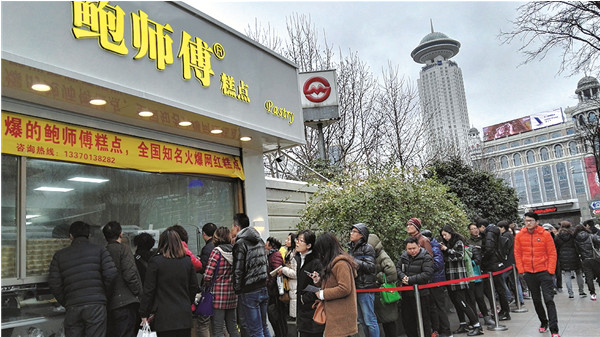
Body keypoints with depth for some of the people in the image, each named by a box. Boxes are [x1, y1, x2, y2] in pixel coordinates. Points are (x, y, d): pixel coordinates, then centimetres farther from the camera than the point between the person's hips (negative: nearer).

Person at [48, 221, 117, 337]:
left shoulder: (59, 255, 11)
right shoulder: (100, 251, 4)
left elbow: (54, 283, 4)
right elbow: (111, 274, -7)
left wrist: (65, 303, 15)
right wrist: (105, 295, 8)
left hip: (72, 307, 2)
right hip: (96, 305, -2)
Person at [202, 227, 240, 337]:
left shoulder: (217, 251, -11)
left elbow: (208, 275, -14)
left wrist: (207, 287, 2)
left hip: (219, 294, -5)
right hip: (232, 293, 6)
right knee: (233, 328, 15)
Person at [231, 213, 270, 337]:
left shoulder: (240, 244, -13)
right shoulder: (260, 241, 11)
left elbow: (238, 271, -14)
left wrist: (237, 290, -4)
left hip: (249, 292, -8)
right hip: (263, 289, 8)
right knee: (263, 326, 17)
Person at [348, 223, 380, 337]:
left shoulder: (367, 248, -8)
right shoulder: (352, 248, 14)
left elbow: (370, 267, -17)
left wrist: (354, 261, -20)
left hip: (366, 288, -8)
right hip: (355, 287, 8)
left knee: (370, 320, -4)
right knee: (362, 320, 14)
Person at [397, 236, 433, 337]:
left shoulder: (426, 258, -12)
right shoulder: (404, 256, 6)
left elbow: (427, 274, -20)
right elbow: (397, 268, 11)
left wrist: (410, 280, -20)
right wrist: (402, 276, -11)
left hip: (420, 293, -6)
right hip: (406, 293, 6)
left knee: (423, 319, 2)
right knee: (406, 319, 17)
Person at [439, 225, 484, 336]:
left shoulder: (458, 242, -5)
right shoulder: (446, 244, 14)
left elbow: (460, 256, -16)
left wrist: (446, 250, -14)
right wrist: (442, 250, 2)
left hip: (459, 276, -7)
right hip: (450, 277, 7)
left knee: (461, 301, -10)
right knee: (455, 301, 10)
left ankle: (477, 326, -5)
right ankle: (463, 325, 21)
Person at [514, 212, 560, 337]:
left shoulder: (545, 234, -6)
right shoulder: (520, 235, -1)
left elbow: (552, 253, -3)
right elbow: (517, 254, 5)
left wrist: (550, 270, -8)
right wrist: (521, 270, 0)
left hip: (544, 271, -3)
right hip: (529, 273, 3)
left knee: (549, 300, -6)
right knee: (536, 300, 14)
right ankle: (543, 323, 32)